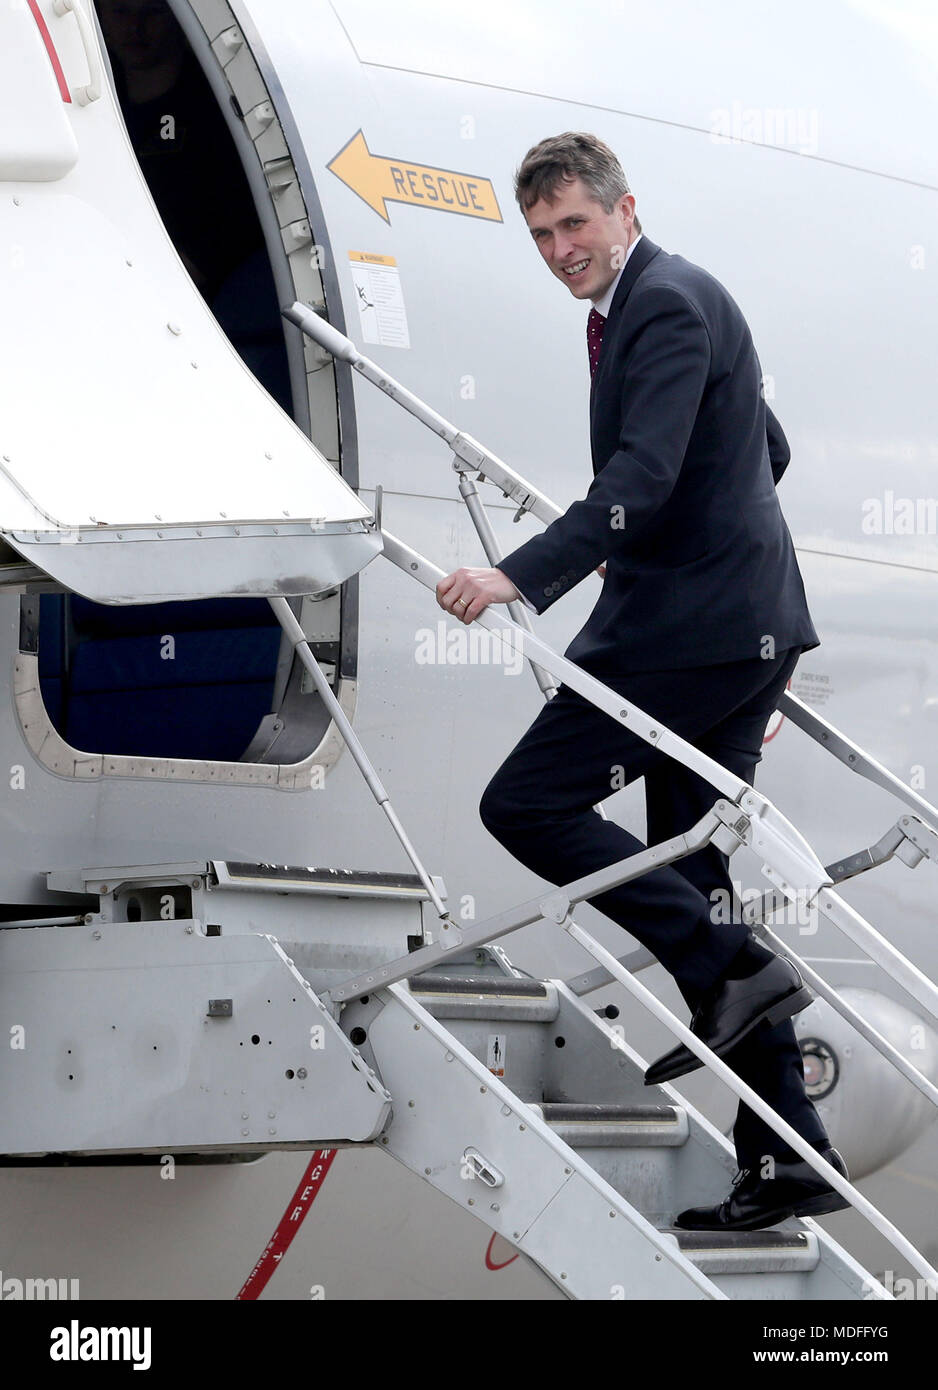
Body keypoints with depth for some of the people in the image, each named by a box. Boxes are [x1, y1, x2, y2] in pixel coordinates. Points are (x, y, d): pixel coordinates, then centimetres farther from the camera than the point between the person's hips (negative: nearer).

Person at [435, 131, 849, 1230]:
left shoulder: (667, 306, -12)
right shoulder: (667, 302, 20)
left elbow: (643, 477, -26)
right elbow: (768, 449, 30)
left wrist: (522, 575, -35)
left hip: (691, 628, -11)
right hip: (744, 625, 11)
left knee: (525, 804, -9)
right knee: (688, 881, 9)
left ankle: (730, 971, -11)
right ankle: (785, 1158, 8)